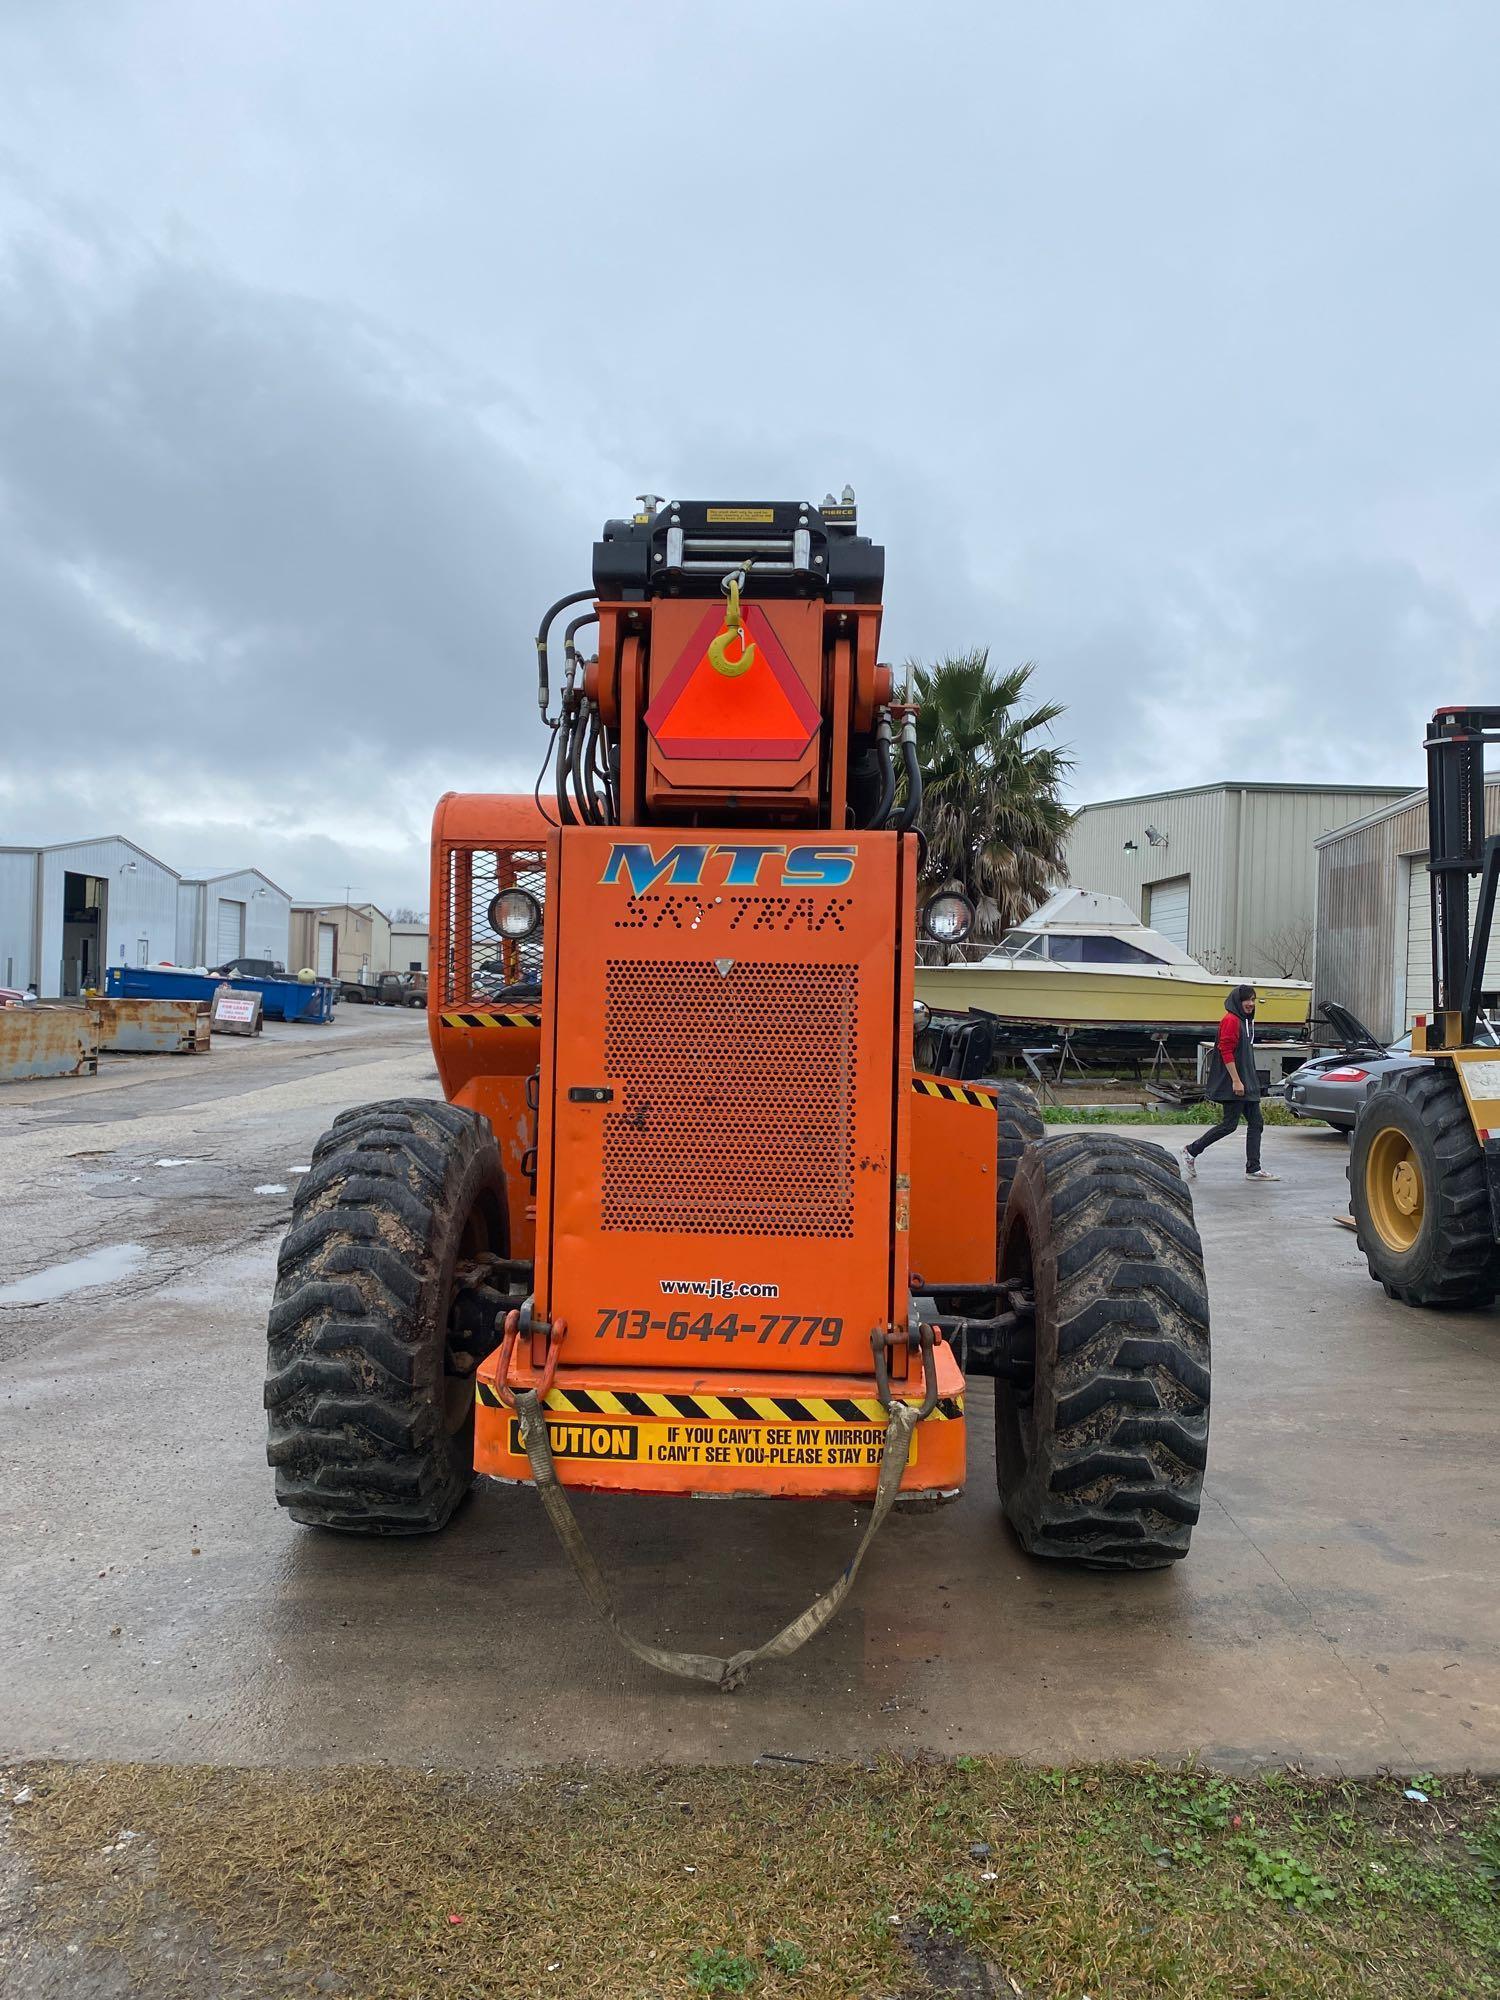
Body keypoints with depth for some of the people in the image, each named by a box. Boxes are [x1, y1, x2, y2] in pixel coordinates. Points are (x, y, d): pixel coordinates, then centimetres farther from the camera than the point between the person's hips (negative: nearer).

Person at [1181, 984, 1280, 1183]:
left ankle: (1253, 1169, 10)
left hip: (1247, 1082, 10)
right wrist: (1236, 1080, -22)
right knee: (1229, 1124, -7)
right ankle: (1191, 1151, 4)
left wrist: (1250, 1081, 20)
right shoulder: (1231, 1020, -13)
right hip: (1233, 1084, -10)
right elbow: (1226, 1051, -20)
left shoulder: (1246, 1021, 17)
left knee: (1256, 1123, 7)